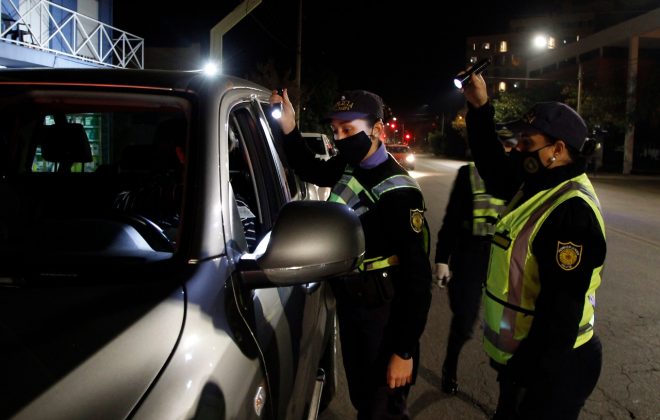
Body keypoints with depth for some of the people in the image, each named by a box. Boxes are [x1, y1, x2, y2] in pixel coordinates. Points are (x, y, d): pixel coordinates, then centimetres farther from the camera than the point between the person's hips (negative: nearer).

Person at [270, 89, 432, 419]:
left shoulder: (397, 193, -24)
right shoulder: (349, 166, -1)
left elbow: (417, 276, -23)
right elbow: (313, 172, 22)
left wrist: (405, 351, -22)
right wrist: (289, 130, 5)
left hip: (383, 316, -7)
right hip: (349, 304, 8)